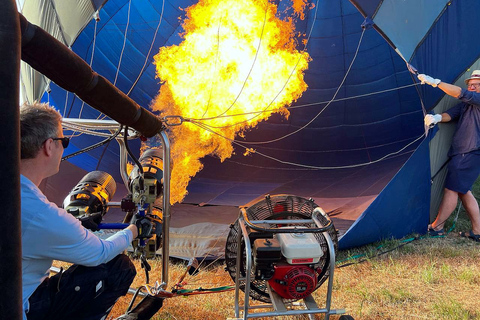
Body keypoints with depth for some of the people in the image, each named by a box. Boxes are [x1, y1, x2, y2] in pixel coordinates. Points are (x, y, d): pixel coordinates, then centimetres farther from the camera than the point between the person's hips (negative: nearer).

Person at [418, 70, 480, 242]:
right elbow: (450, 114, 2)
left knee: (452, 189, -6)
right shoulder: (465, 104, 17)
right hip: (461, 153, 9)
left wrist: (435, 82, -22)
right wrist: (438, 117, -21)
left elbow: (460, 93, -21)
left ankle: (436, 227, 3)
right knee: (463, 190, 13)